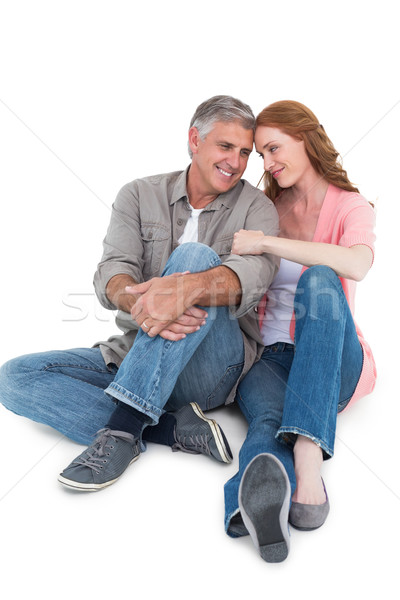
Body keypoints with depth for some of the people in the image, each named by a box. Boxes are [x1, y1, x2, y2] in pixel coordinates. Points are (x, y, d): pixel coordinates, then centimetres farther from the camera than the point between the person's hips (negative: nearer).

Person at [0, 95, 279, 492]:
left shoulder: (256, 207, 2)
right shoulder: (139, 195, 8)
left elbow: (254, 273, -20)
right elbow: (112, 272, -8)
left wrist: (186, 289, -42)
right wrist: (137, 301, -34)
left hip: (213, 368, -3)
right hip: (133, 357, 4)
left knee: (196, 256, -29)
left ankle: (123, 427, -31)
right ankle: (178, 428, -22)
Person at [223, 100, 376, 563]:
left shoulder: (351, 207, 5)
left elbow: (357, 264, -21)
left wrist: (266, 243, -20)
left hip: (335, 363, -2)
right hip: (270, 358, 2)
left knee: (319, 279, -33)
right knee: (266, 419, -33)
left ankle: (307, 455, -49)